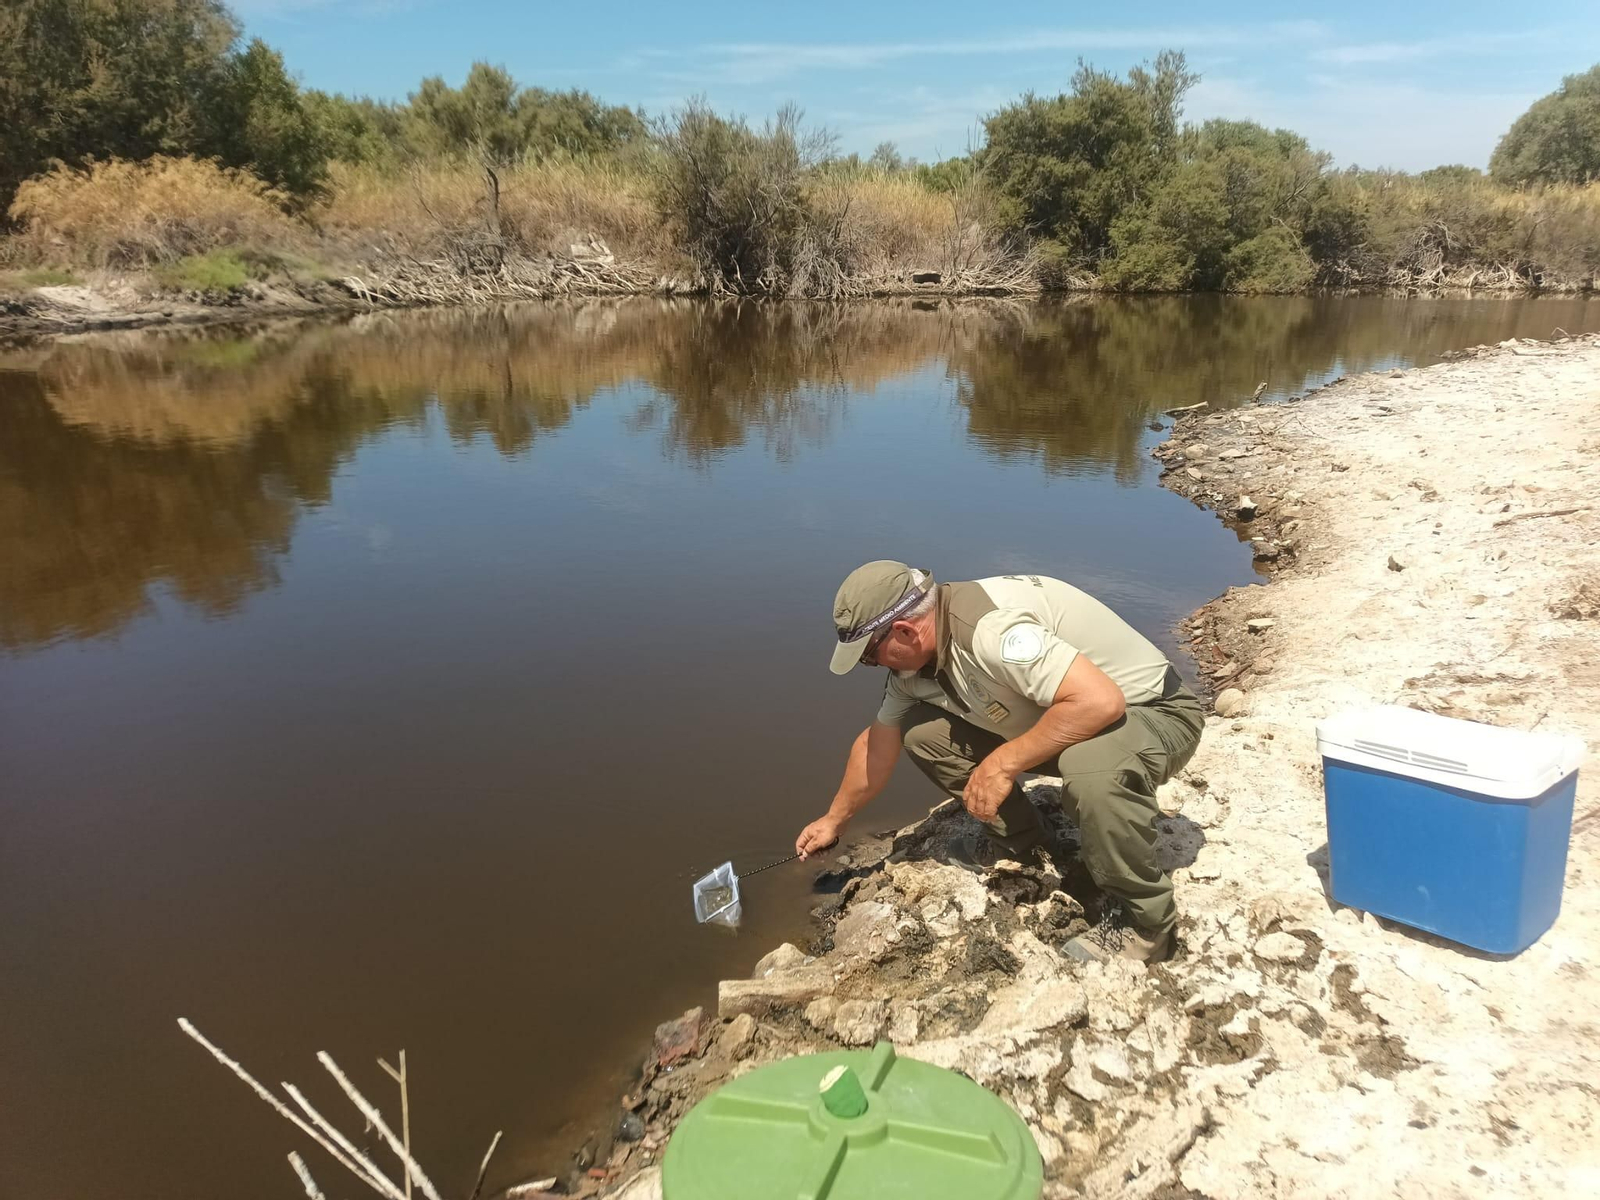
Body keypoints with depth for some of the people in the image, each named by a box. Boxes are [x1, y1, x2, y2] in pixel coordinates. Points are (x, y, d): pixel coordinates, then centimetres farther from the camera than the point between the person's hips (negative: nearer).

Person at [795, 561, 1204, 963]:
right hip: (1059, 719, 8)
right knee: (921, 730, -3)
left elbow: (1101, 701, -40)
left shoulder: (989, 628, -34)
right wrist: (834, 820, 20)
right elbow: (878, 741, 11)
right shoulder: (915, 657, -4)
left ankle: (1145, 921, -15)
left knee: (1092, 770, -42)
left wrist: (1004, 763, -32)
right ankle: (1029, 857, 9)